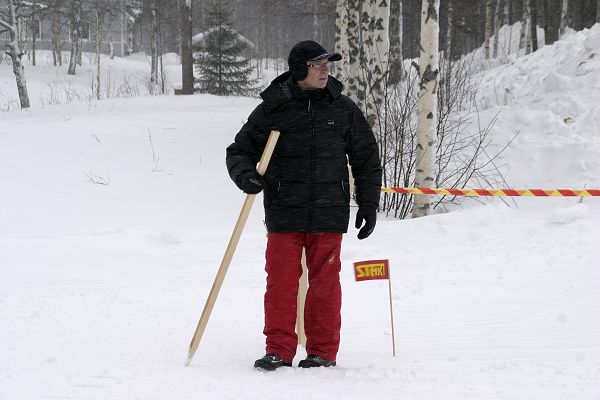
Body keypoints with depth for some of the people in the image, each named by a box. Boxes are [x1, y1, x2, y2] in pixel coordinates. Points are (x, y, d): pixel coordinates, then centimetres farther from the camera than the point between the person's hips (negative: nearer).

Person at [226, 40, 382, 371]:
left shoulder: (342, 108, 6)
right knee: (281, 282, -1)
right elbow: (239, 151, 8)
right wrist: (246, 175, -14)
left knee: (325, 282, 4)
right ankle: (279, 350, 8)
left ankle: (323, 352, 13)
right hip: (283, 215, -1)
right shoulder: (271, 110, 1)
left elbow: (366, 159, 14)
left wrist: (368, 205, 10)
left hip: (329, 215, 1)